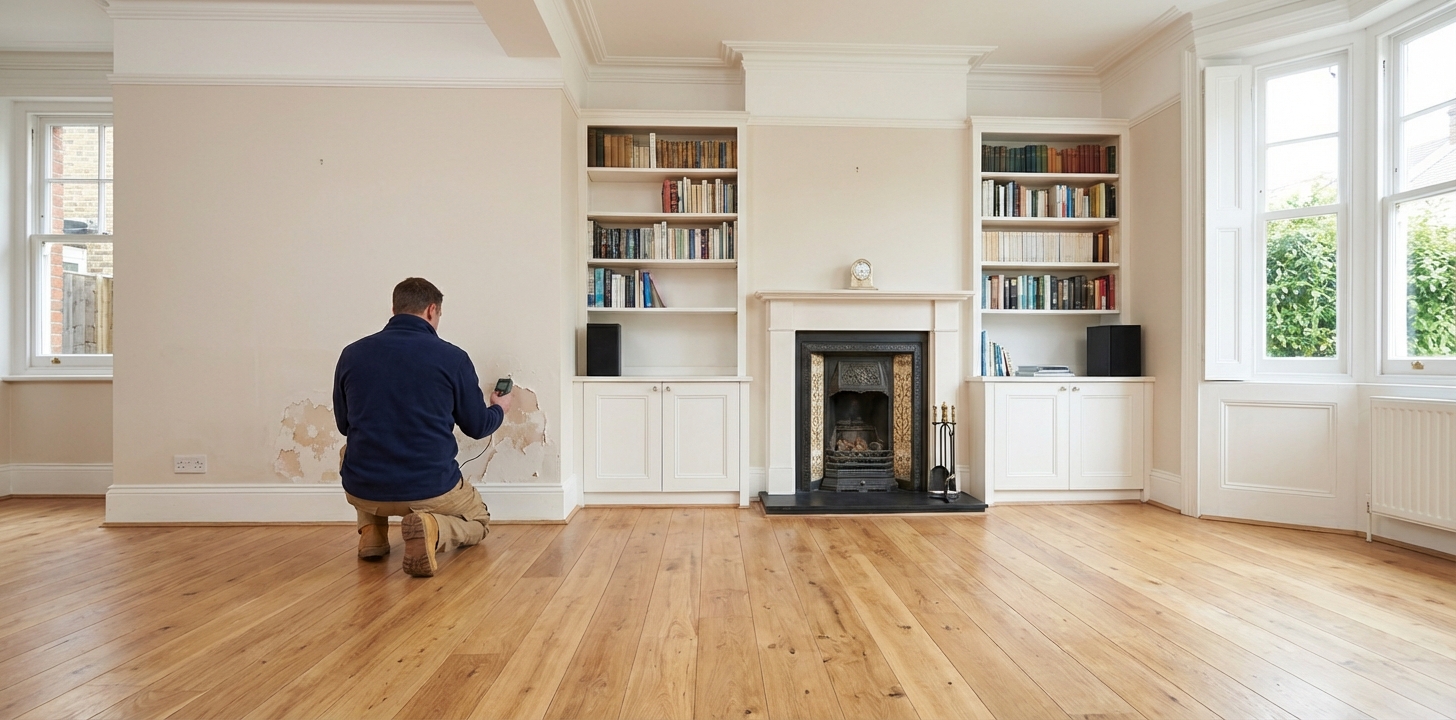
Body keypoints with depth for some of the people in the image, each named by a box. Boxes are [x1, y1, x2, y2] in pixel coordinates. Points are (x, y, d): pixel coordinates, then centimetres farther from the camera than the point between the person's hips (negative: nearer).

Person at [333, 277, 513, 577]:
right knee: (478, 521, 28)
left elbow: (344, 424, 15)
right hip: (430, 489, -3)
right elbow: (477, 426, 4)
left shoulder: (351, 354, -1)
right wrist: (500, 409, 27)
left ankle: (372, 529, 17)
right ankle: (434, 528, -7)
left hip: (362, 491, 3)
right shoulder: (452, 357, -9)